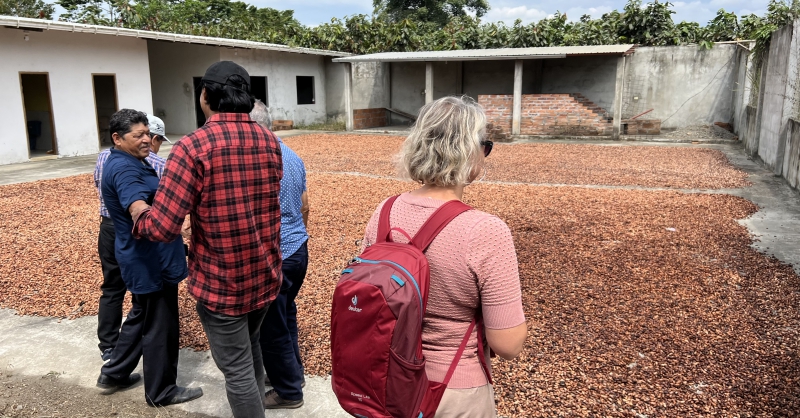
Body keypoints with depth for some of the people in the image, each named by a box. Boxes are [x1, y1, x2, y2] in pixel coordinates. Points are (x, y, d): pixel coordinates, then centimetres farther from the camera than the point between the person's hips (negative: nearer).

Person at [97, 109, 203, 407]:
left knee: (141, 316, 25)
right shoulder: (123, 169, -22)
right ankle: (161, 392, 19)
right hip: (150, 261, -11)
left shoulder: (133, 163, 12)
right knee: (159, 326, 3)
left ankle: (114, 373, 38)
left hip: (146, 259, 11)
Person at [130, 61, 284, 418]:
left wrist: (138, 210, 0)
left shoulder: (194, 146, -19)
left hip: (220, 281, -6)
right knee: (250, 347, 27)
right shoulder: (270, 142, 1)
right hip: (265, 274, 7)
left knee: (237, 370, 8)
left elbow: (162, 227, -20)